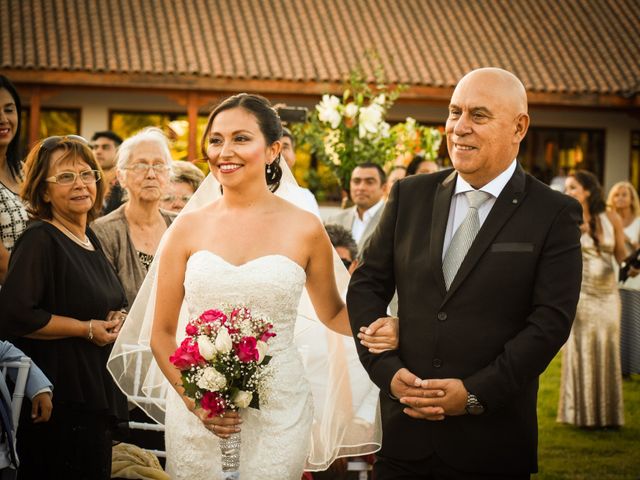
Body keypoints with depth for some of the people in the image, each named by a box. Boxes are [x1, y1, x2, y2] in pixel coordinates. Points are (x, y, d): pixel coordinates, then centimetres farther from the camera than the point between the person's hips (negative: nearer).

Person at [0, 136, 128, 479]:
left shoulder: (90, 240, 13)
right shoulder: (40, 239, -13)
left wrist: (115, 318, 5)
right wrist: (88, 329, -16)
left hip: (97, 396, 9)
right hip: (61, 402, -8)